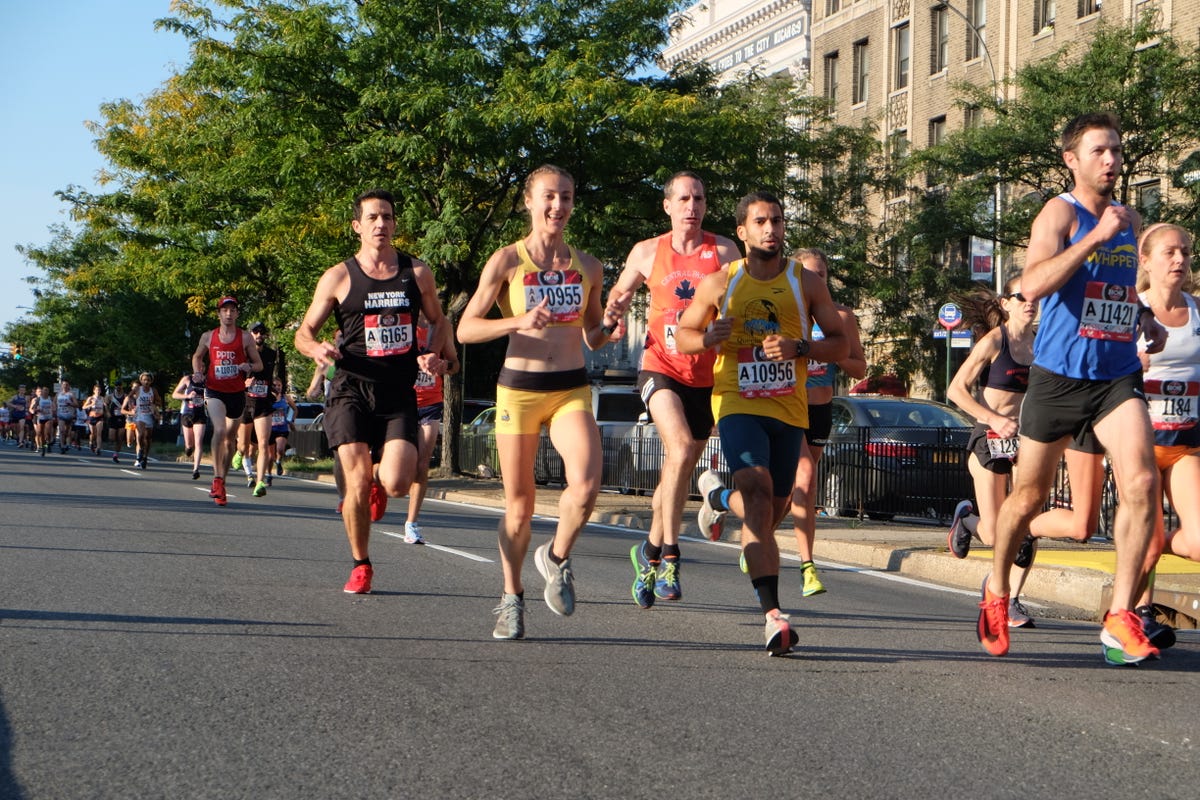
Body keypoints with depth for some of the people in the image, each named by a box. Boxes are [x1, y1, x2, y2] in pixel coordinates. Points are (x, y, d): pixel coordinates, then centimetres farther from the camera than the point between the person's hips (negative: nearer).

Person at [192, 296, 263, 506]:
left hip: (237, 393, 2)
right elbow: (197, 356, 22)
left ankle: (221, 482, 24)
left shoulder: (245, 337, 1)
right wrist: (198, 373, 3)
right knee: (220, 430, -24)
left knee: (230, 438, 10)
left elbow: (259, 364, 6)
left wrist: (249, 367, -16)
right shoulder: (208, 337, 4)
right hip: (214, 392, -1)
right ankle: (217, 478, -21)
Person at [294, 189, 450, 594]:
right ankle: (360, 565, 14)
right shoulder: (338, 278, 3)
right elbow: (303, 333, 9)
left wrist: (434, 354, -1)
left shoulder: (417, 272, 8)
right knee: (357, 484, -8)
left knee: (397, 484, -15)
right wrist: (317, 348, -15)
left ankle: (377, 479, 24)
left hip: (400, 394, 1)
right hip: (352, 390, -1)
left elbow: (439, 322, 20)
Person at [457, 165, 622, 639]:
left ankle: (557, 559, 9)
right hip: (519, 389, -2)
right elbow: (465, 329, -5)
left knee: (586, 485, -21)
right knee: (519, 503, 5)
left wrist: (608, 328, -4)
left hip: (572, 390, 2)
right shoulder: (507, 261, -1)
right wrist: (519, 322, -19)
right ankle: (511, 598, 26)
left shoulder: (587, 266, 9)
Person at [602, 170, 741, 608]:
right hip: (661, 367, -2)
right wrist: (616, 306, -2)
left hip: (706, 375, 2)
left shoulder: (724, 252, 3)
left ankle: (650, 552, 30)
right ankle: (669, 554, -19)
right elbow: (620, 293, 20)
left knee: (679, 469, 10)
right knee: (680, 448, -26)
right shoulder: (646, 253, 6)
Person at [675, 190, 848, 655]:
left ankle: (718, 496, 47)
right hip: (737, 404, -3)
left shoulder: (807, 283, 6)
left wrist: (798, 348, -13)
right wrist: (709, 338, -10)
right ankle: (772, 614, -25)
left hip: (789, 409, 3)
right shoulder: (720, 284, 5)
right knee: (758, 491, -24)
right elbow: (681, 337, 13)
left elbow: (841, 344, 6)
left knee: (775, 509, 11)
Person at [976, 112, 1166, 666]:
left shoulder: (1129, 220, 13)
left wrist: (1145, 319, 11)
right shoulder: (1060, 212, -8)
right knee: (1029, 495, 9)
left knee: (1141, 483, -17)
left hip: (1118, 376, 4)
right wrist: (1096, 236, -28)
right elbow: (1033, 285, -25)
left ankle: (1119, 619, -11)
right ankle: (996, 593, 34)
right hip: (1059, 375, -4)